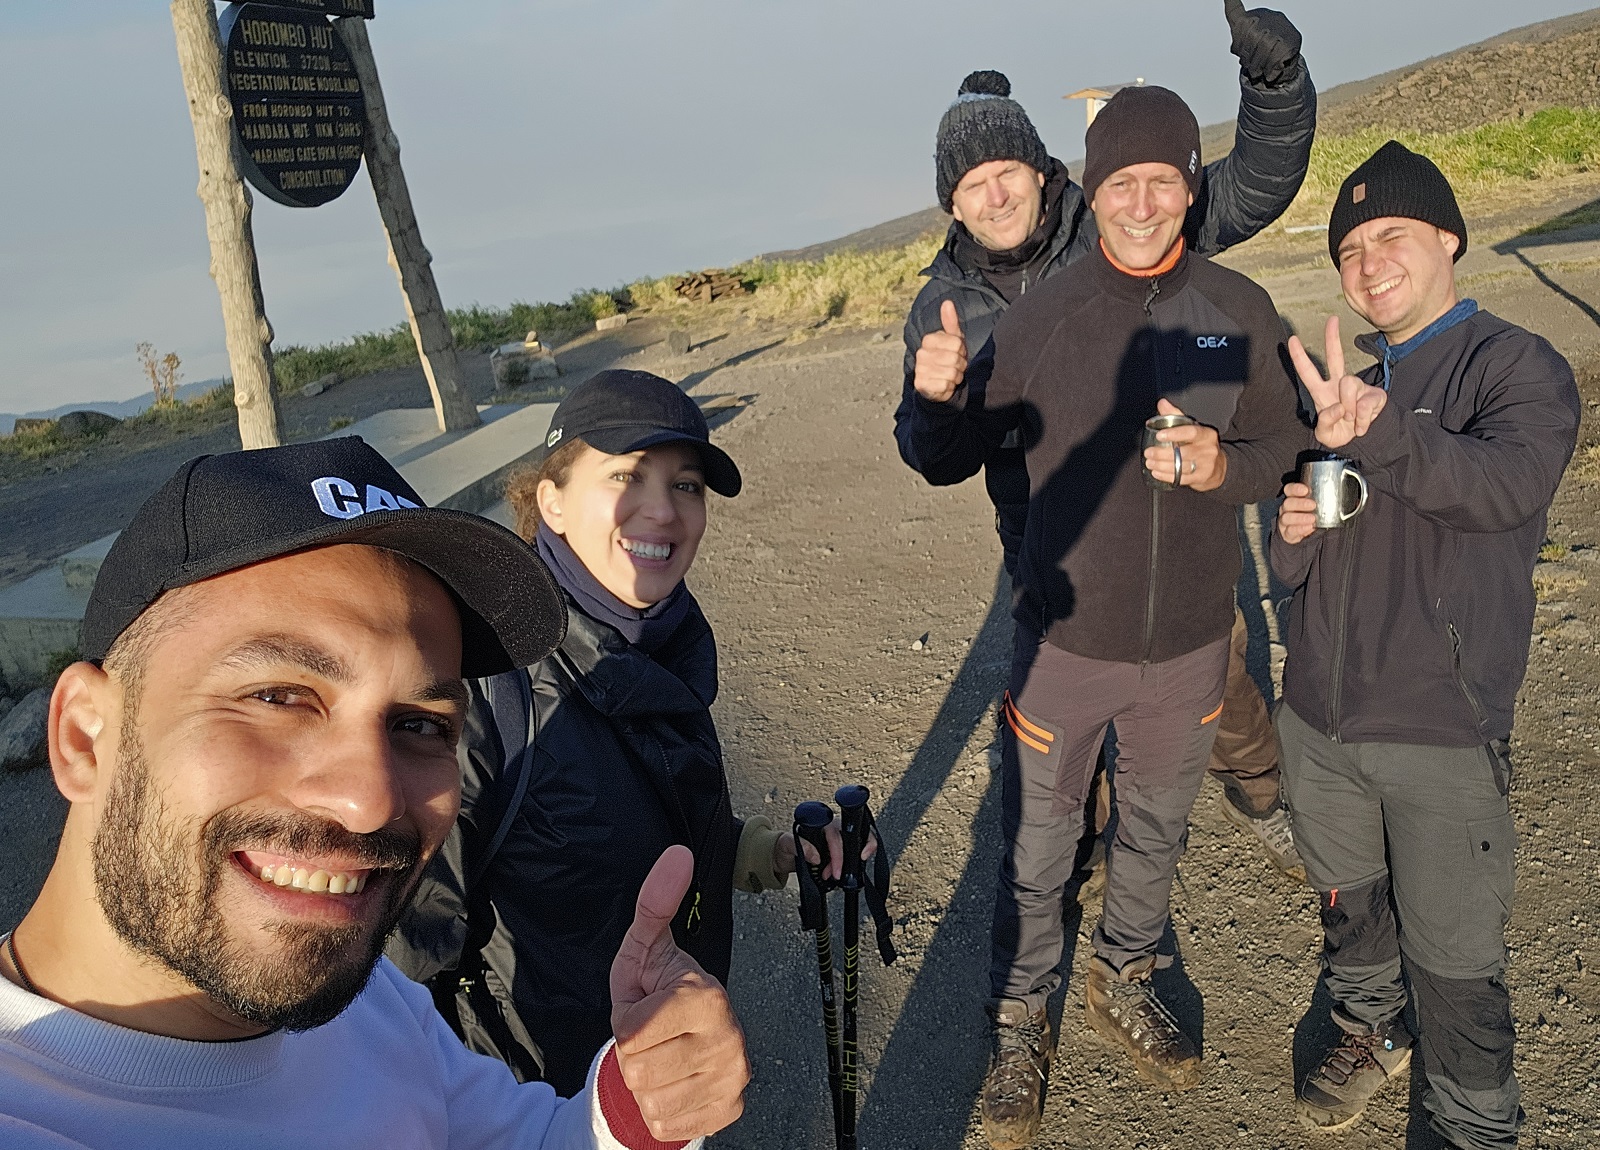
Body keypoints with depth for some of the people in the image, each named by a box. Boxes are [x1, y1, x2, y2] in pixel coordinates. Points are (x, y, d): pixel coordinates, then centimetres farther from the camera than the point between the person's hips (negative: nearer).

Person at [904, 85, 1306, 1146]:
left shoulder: (1240, 310, -3)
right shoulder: (1041, 317, -9)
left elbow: (1284, 444, 5)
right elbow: (953, 457, -3)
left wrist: (1221, 465, -18)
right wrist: (936, 395, -25)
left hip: (1191, 642, 3)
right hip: (1067, 640, -2)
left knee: (1157, 828, 23)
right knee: (1037, 850, 10)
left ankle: (1123, 984, 50)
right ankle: (1021, 1024, 35)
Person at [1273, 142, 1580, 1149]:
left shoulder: (1518, 365, -5)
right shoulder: (1348, 386, 13)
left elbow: (1512, 482, -27)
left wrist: (1379, 434, -43)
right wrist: (1294, 528, -7)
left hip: (1441, 731, -6)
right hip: (1320, 713, 6)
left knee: (1454, 960, 4)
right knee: (1349, 899, 23)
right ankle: (1372, 1031, 48)